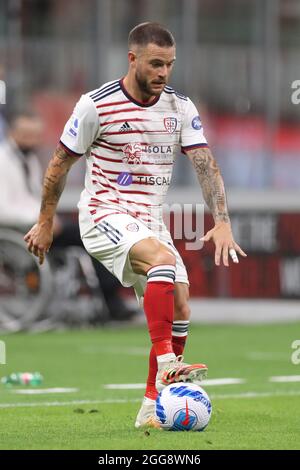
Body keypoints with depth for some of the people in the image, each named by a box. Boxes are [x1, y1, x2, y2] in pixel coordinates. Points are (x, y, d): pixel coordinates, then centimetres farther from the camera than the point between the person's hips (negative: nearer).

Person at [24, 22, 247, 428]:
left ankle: (152, 407, 5)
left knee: (179, 310, -5)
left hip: (150, 221, 6)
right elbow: (61, 163, 0)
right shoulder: (96, 105, -11)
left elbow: (206, 165, -4)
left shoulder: (180, 108, 1)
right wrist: (45, 222, 5)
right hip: (105, 216, -6)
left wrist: (222, 223, -17)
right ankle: (166, 367, -37)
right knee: (164, 259, -33)